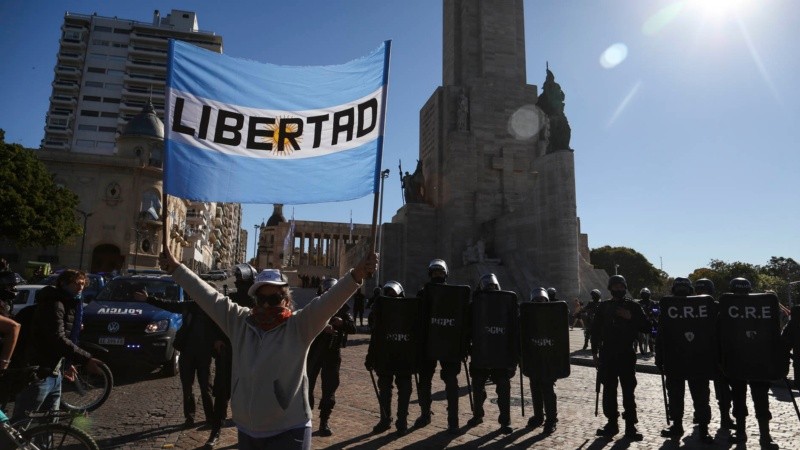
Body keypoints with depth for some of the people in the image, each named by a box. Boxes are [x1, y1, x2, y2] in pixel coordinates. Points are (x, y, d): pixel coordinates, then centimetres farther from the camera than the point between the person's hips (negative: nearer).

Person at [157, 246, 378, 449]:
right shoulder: (239, 321, 3)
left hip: (288, 432, -4)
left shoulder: (299, 326, -10)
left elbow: (329, 300, -23)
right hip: (246, 431, 5)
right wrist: (176, 268, 7)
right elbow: (207, 296, 6)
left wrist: (357, 275, -37)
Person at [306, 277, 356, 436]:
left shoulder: (342, 308, 2)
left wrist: (342, 323, -21)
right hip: (314, 351, -1)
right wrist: (322, 327, -32)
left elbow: (353, 328, -1)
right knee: (307, 384, 5)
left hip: (333, 352, 1)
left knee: (330, 387, 4)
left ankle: (324, 421, 17)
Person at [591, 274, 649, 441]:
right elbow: (595, 330, 9)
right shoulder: (603, 307, 7)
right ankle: (612, 422, 16)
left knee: (628, 391, 0)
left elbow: (646, 327, 0)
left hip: (627, 354, -2)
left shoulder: (633, 306, 3)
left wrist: (631, 318, -15)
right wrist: (595, 352, 5)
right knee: (608, 390, 6)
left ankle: (630, 425, 7)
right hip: (607, 354, 2)